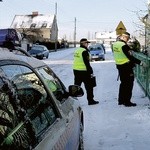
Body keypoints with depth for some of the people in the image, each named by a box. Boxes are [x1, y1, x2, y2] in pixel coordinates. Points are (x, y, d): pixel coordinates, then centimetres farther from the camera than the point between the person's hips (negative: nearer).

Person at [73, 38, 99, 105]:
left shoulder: (77, 50, 13)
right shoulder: (84, 51, -14)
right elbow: (87, 63, -18)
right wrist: (90, 71, -13)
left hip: (76, 70, 9)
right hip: (83, 71, -8)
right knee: (89, 86, 3)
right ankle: (90, 100, 7)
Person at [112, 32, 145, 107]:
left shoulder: (115, 44, 6)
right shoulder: (124, 46, -21)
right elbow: (130, 57, -21)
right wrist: (140, 62, -13)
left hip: (119, 66, 9)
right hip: (126, 67, -8)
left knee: (123, 83, 19)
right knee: (128, 84, 1)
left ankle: (121, 100, 25)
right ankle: (127, 102, 4)